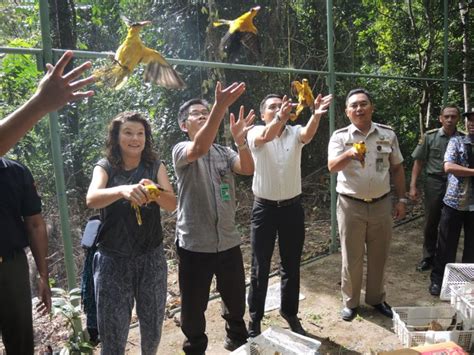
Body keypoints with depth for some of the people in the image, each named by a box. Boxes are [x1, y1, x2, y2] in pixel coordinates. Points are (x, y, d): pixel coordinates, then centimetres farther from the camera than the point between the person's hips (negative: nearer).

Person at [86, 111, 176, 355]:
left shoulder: (155, 166, 1)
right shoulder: (105, 167, -2)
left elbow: (172, 204, -12)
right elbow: (91, 199, -22)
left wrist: (155, 193, -34)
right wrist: (122, 190, -42)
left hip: (151, 258, 1)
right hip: (113, 260, -1)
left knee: (153, 326, 13)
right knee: (112, 330, 4)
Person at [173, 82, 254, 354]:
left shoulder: (224, 152, 8)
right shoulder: (181, 150, -7)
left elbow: (248, 169, -11)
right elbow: (199, 148, -31)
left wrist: (240, 139, -29)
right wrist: (220, 106, -43)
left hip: (229, 242, 4)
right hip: (194, 245, -4)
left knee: (236, 300, 22)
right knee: (193, 308, 12)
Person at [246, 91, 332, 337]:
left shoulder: (295, 133, 1)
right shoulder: (256, 133, -6)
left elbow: (308, 134, -23)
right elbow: (266, 136, -30)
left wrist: (316, 114, -44)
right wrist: (280, 117, -50)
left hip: (292, 207, 3)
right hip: (264, 208, -2)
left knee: (291, 266, 15)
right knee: (260, 268, 7)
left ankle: (290, 312, 36)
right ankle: (254, 319, 24)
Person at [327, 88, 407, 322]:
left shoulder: (388, 134, 3)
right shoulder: (340, 136, -5)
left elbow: (397, 168, 10)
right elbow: (332, 167, -20)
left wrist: (401, 199, 7)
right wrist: (349, 154, -40)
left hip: (381, 204, 3)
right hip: (351, 206, -2)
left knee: (379, 256, 15)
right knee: (351, 257, 8)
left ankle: (376, 298, 35)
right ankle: (350, 302, 26)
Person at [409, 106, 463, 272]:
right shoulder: (430, 136, -2)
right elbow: (418, 161, -1)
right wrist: (413, 186, -7)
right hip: (434, 183, -1)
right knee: (430, 223, 8)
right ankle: (428, 257, 24)